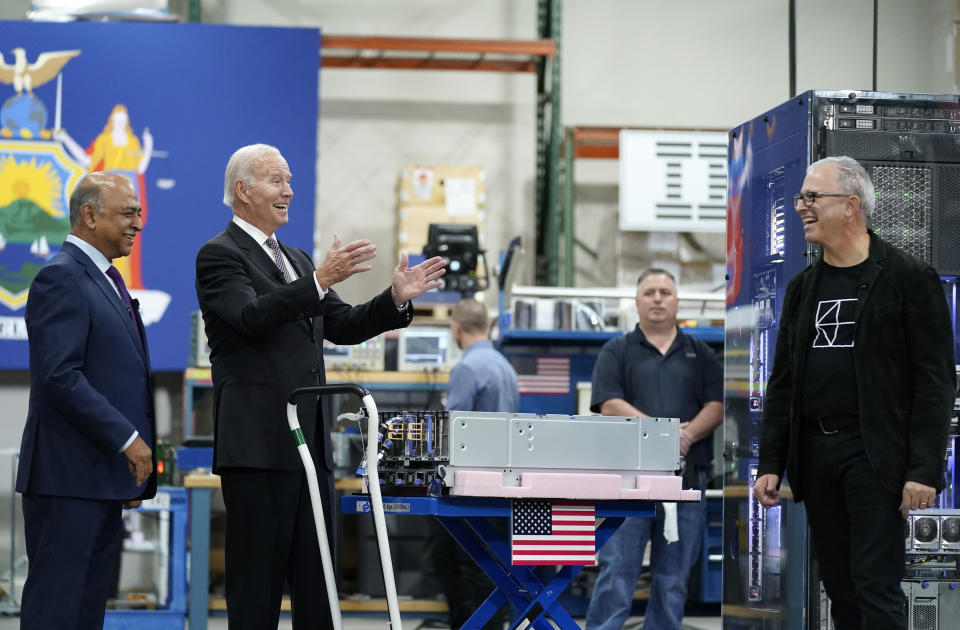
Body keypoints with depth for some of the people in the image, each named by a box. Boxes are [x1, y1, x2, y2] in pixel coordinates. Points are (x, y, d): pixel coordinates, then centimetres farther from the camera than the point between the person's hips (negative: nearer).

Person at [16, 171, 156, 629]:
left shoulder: (105, 280, 19)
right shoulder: (62, 278, -11)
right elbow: (59, 376, -20)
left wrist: (135, 468, 17)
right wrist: (127, 439, -18)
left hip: (107, 476, 10)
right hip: (70, 475, -10)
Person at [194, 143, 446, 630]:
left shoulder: (295, 260, 21)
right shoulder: (219, 255, -5)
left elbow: (343, 326, 17)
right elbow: (253, 317, -21)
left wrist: (396, 298, 2)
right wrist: (320, 280, -30)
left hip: (311, 444, 8)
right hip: (258, 443, -8)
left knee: (317, 580, 8)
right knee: (258, 577, -5)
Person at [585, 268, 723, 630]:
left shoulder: (700, 354, 15)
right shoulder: (617, 352, 7)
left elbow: (716, 406, 5)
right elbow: (610, 406, -6)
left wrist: (689, 434, -16)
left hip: (687, 476, 3)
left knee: (674, 580, 6)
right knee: (616, 573, -6)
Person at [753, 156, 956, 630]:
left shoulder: (909, 279, -5)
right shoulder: (803, 288, 13)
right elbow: (782, 382, 15)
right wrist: (770, 464, 8)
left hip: (875, 455, -6)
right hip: (814, 455, 6)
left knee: (876, 589, -9)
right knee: (839, 586, 9)